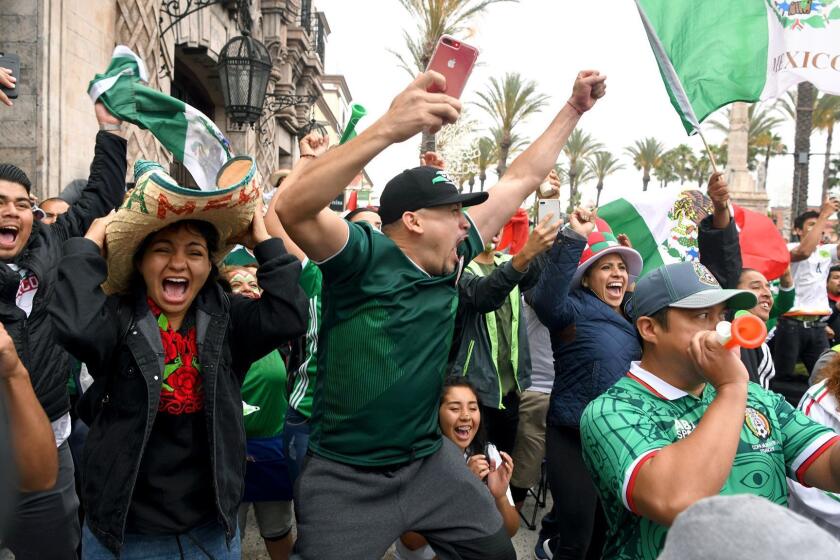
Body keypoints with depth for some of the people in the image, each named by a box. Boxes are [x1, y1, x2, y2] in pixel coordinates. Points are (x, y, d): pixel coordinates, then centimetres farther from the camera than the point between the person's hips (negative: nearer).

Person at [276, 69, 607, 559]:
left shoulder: (450, 259, 0)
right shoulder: (364, 256, -17)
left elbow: (520, 181, 8)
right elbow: (294, 208, -37)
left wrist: (575, 108, 12)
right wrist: (387, 130, -46)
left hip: (431, 460, 6)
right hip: (346, 477, -6)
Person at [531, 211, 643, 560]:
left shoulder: (632, 317, 10)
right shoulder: (576, 310, -11)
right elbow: (546, 299, -35)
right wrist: (574, 239, -37)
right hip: (574, 437, -7)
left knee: (607, 530, 20)